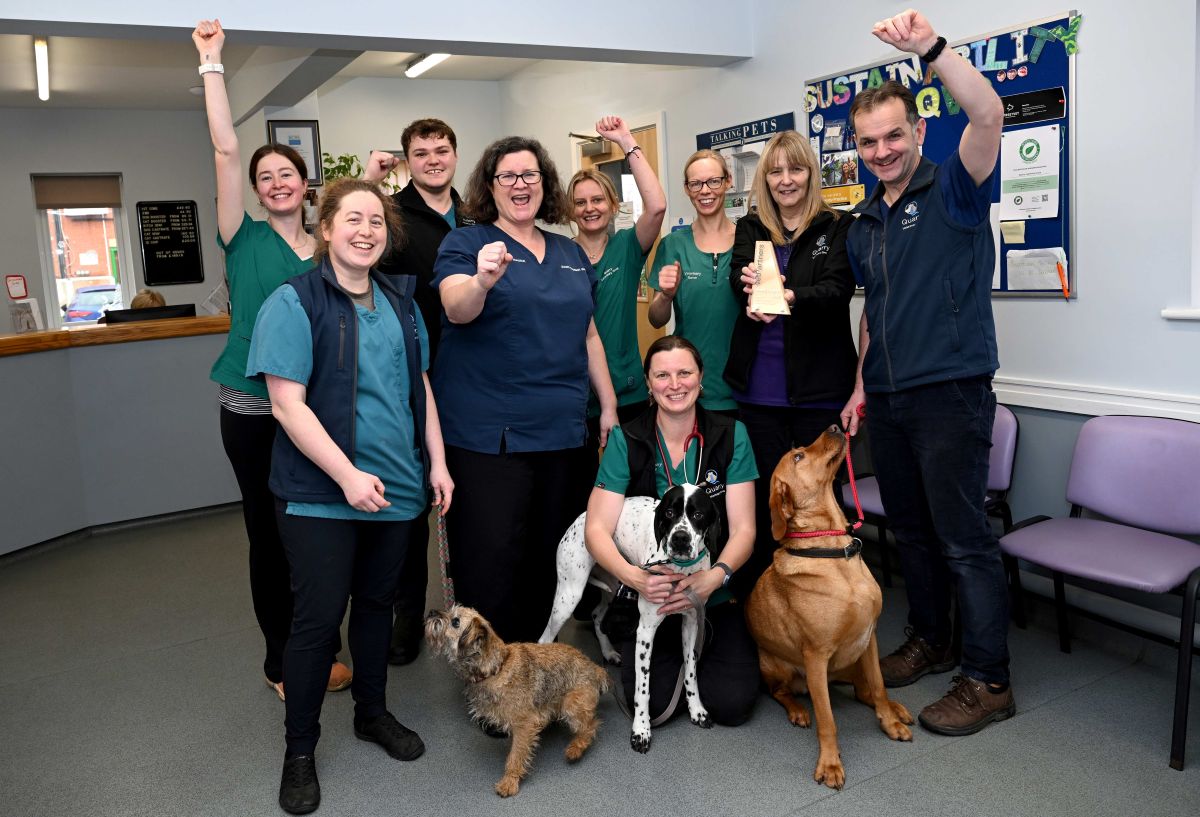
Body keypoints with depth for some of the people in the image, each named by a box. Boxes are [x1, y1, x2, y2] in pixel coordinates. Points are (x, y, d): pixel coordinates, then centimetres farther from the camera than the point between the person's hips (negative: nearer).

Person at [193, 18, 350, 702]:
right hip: (254, 409, -2)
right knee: (269, 532, 6)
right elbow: (226, 148, -7)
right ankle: (280, 658, 22)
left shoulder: (329, 249, 8)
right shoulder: (246, 241, 0)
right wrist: (212, 63, -7)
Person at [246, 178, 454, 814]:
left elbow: (420, 386, 14)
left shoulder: (401, 302, 8)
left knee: (376, 602, 18)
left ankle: (373, 712, 37)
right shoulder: (294, 303, -10)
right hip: (320, 494, -5)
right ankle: (299, 749, 21)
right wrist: (348, 475, -21)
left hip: (396, 488, 6)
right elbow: (287, 404, -16)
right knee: (318, 617, 2)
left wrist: (437, 462, 8)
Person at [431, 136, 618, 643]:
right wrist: (482, 280, -41)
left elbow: (588, 335, 19)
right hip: (487, 431, -5)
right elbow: (456, 309, -19)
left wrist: (609, 405, 15)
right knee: (490, 560, -5)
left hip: (560, 428, 6)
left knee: (547, 554, 15)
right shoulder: (465, 244, -1)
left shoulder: (571, 254, 15)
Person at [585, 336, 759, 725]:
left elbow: (743, 528, -7)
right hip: (649, 596, 0)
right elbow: (597, 528, -10)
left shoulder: (730, 435, -4)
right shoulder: (626, 440, -6)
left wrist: (715, 576, -27)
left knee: (731, 703, -14)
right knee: (652, 703, -17)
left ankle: (697, 650, 19)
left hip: (716, 596, 1)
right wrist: (635, 577, -29)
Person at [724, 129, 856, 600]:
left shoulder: (837, 228, 2)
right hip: (758, 387, 2)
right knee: (765, 493, 9)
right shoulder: (749, 229, 10)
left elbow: (838, 289, -12)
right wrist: (751, 289, -32)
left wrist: (790, 297, -31)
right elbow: (740, 278, -7)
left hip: (818, 386, -2)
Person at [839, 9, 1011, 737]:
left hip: (950, 392, -7)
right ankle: (930, 642, 33)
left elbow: (990, 115, -25)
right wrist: (861, 385, 15)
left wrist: (931, 48, -32)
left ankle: (988, 681, 10)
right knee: (912, 531, 17)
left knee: (964, 538, -2)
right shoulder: (864, 224, 14)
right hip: (887, 399, 7)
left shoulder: (954, 192, -5)